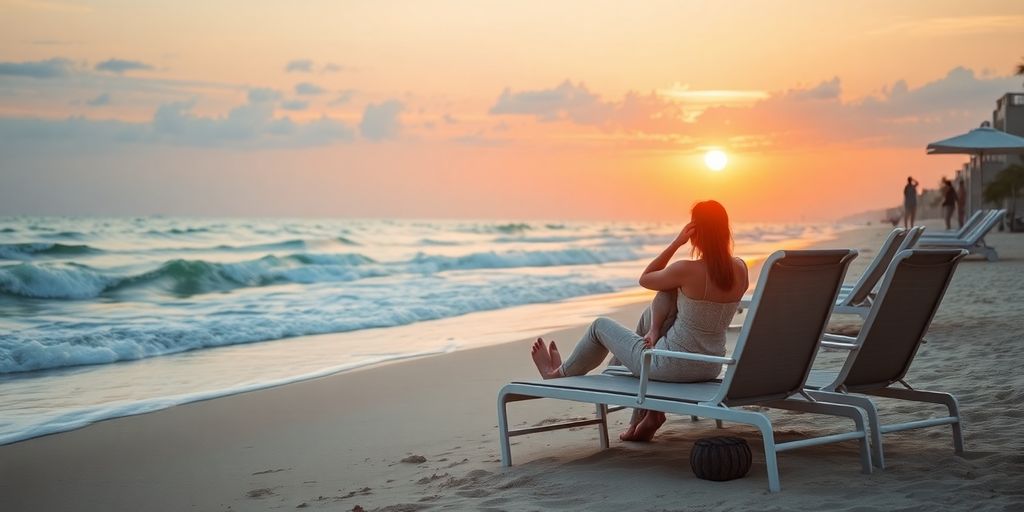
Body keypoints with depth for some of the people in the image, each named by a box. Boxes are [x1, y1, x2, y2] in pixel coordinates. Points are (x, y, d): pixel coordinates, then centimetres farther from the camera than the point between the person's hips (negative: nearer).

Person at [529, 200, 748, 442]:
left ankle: (557, 374, 48)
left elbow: (645, 279, -2)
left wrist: (676, 243, -6)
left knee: (601, 326, 18)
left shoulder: (687, 270, -23)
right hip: (710, 369, 6)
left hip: (674, 365, -6)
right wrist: (656, 329, 11)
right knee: (649, 316, 30)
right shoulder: (740, 269, -5)